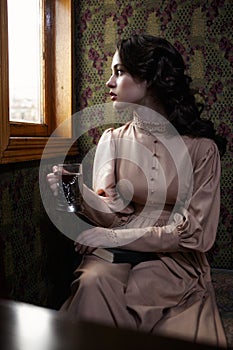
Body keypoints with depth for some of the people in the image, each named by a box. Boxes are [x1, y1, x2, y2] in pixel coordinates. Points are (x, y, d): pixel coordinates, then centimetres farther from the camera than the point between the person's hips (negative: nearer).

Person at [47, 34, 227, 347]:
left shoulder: (200, 147, -5)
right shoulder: (113, 140, 5)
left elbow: (197, 233, -9)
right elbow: (110, 213, -4)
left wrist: (116, 237, -15)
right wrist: (80, 194, -26)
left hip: (173, 260, -2)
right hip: (114, 255, 2)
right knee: (93, 282, -28)